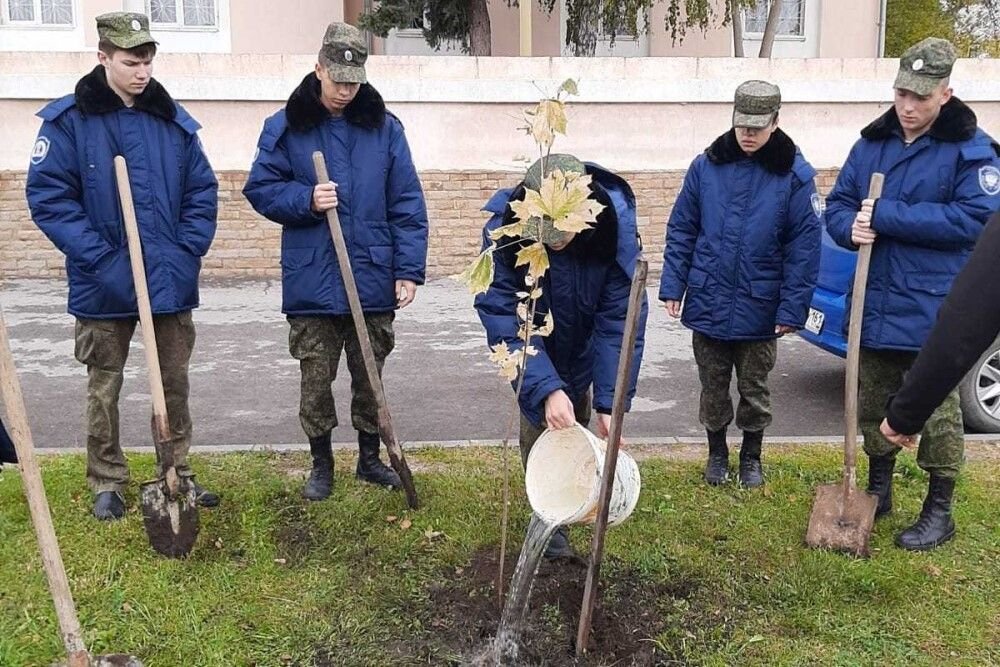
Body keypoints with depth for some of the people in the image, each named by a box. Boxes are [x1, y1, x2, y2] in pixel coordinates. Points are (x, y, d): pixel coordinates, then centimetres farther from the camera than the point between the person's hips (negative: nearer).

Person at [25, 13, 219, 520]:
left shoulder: (174, 121, 4)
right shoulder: (68, 120, -6)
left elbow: (202, 192, 7)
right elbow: (48, 196, -9)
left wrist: (188, 251, -5)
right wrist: (101, 259, -16)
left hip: (172, 283, 3)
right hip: (104, 287, -3)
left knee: (175, 383, 12)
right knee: (103, 387, 9)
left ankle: (177, 474, 27)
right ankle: (107, 483, 24)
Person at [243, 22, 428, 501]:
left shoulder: (384, 127, 2)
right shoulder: (285, 127, -1)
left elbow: (407, 206, 0)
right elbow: (260, 189, 2)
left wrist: (409, 270, -6)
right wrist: (306, 200, -16)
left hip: (374, 280, 1)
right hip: (312, 283, -1)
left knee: (369, 376, 13)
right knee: (316, 379, 8)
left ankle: (370, 458, 31)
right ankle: (321, 464, 26)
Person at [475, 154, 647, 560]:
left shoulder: (616, 227, -34)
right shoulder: (502, 228, -36)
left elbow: (619, 320, -29)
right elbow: (503, 318, -36)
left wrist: (610, 402, -34)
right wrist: (545, 389, -46)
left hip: (582, 351, 2)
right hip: (535, 348, -1)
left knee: (575, 429, 16)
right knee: (538, 432, -3)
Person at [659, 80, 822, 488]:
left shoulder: (795, 176, -7)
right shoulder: (706, 166, -2)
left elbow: (804, 247, -7)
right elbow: (681, 230, 3)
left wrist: (792, 309, -11)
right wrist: (672, 286, -3)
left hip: (759, 307, -1)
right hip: (708, 302, 2)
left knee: (754, 388, 13)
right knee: (713, 386, 14)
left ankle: (751, 456, 34)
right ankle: (717, 452, 34)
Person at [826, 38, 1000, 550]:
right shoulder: (871, 143, 8)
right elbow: (838, 203, 11)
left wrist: (886, 216, -21)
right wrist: (851, 227, -14)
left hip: (935, 313, -5)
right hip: (875, 308, 5)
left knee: (937, 415, 5)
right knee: (872, 407, 17)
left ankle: (939, 512, 22)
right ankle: (879, 490, 36)